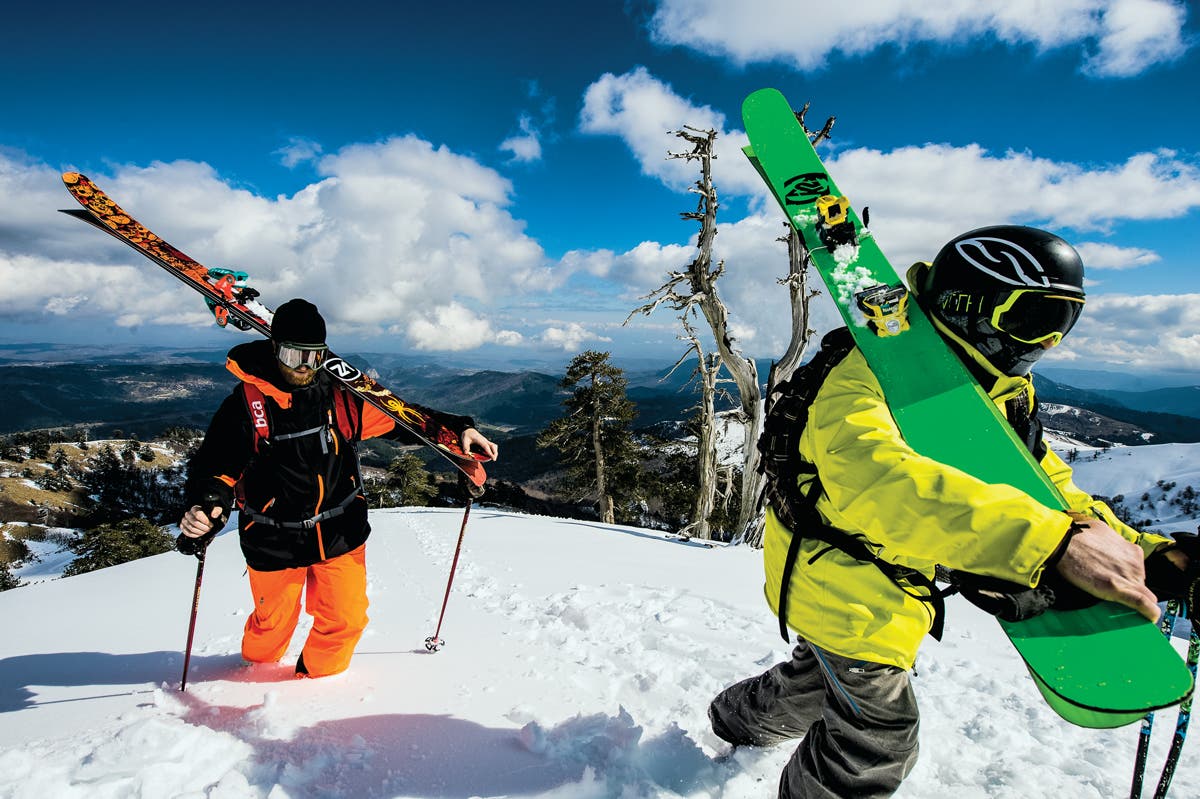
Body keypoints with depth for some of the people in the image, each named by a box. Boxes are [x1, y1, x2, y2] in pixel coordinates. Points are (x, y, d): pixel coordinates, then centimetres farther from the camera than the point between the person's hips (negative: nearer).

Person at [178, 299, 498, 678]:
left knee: (345, 619, 6)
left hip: (340, 532, 2)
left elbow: (399, 418, 0)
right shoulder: (246, 403, -11)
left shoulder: (341, 395, -5)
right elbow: (216, 466, -9)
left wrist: (459, 429, -10)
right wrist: (204, 506, -31)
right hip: (275, 541, -1)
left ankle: (316, 680, 37)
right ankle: (256, 670, 53)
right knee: (273, 622, 17)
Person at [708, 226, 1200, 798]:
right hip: (837, 564, -9)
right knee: (877, 738, 1)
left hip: (896, 578, 9)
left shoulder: (1005, 394, 0)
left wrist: (1147, 554, -13)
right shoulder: (876, 373, -31)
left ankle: (740, 717, 57)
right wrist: (1052, 542, -58)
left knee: (823, 674, 29)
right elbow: (869, 477, -51)